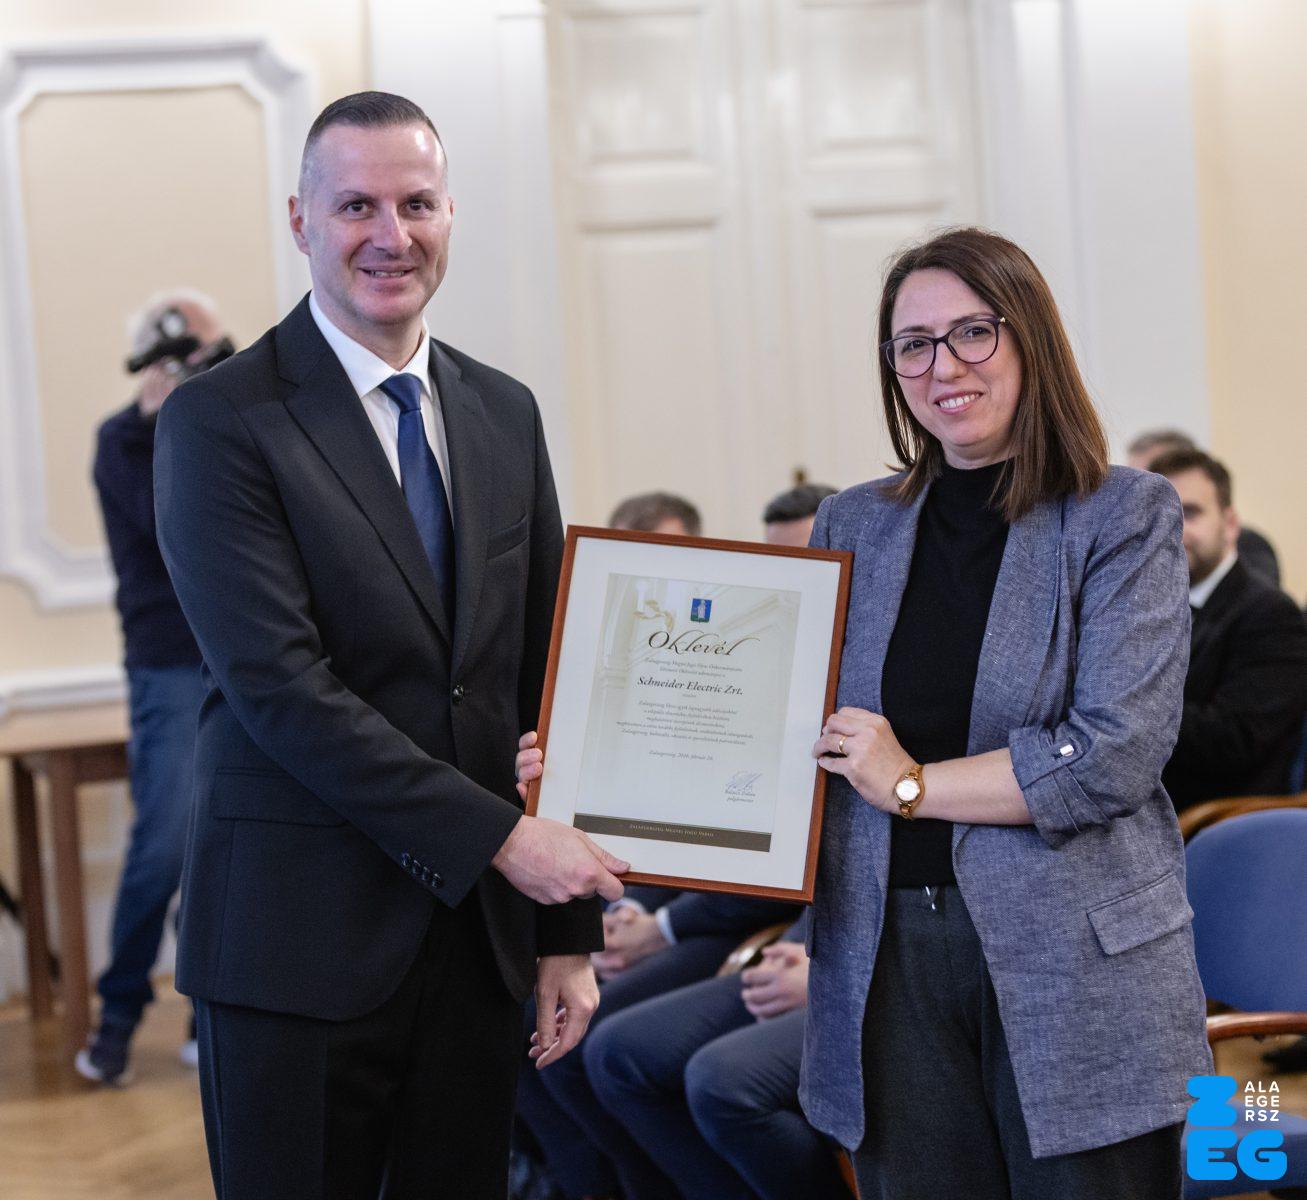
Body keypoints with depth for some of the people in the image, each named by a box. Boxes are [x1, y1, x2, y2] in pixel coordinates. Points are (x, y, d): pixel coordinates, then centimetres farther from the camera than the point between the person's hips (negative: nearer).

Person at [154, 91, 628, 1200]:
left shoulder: (505, 414, 12)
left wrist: (570, 933, 8)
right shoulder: (220, 422, -7)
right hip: (302, 941, -5)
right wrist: (500, 837, -16)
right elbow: (279, 686, -15)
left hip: (480, 935, 5)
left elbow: (542, 682, 12)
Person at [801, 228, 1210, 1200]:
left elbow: (1118, 753, -12)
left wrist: (915, 784, -10)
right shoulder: (854, 526, 12)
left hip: (1074, 972, -3)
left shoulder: (1126, 519, -2)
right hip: (890, 967, 4)